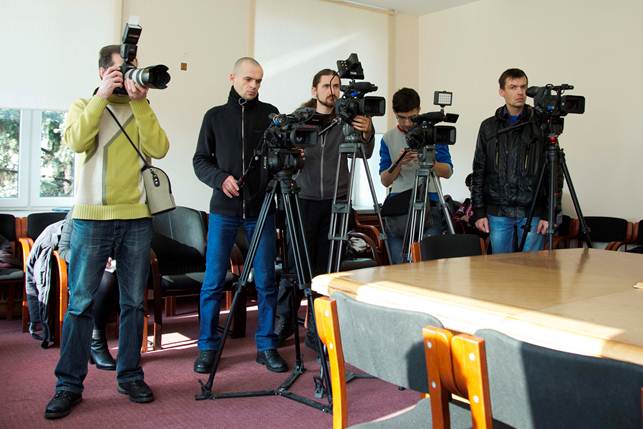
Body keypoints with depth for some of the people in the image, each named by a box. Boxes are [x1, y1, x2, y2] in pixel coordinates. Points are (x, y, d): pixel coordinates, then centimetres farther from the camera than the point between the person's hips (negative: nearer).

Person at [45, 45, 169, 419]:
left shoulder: (142, 111, 12)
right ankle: (70, 384, 8)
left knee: (134, 302, 7)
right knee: (81, 302, -1)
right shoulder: (84, 105, 7)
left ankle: (130, 375, 19)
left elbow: (159, 149, -7)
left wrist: (140, 103, -10)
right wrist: (102, 96, -13)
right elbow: (76, 141, -14)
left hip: (137, 218, 2)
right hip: (91, 218, -2)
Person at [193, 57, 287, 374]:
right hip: (223, 209, 0)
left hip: (261, 209, 0)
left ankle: (266, 346, 13)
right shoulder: (215, 116, 9)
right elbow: (200, 160, 8)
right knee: (213, 282, 1)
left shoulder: (270, 114, 8)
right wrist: (220, 178, -11)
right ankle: (208, 347, 13)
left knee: (265, 281, 2)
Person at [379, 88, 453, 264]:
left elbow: (448, 172, 2)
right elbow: (385, 180, 7)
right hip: (397, 205, 2)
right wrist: (398, 163, -13)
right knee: (399, 264, 0)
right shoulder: (388, 138, 10)